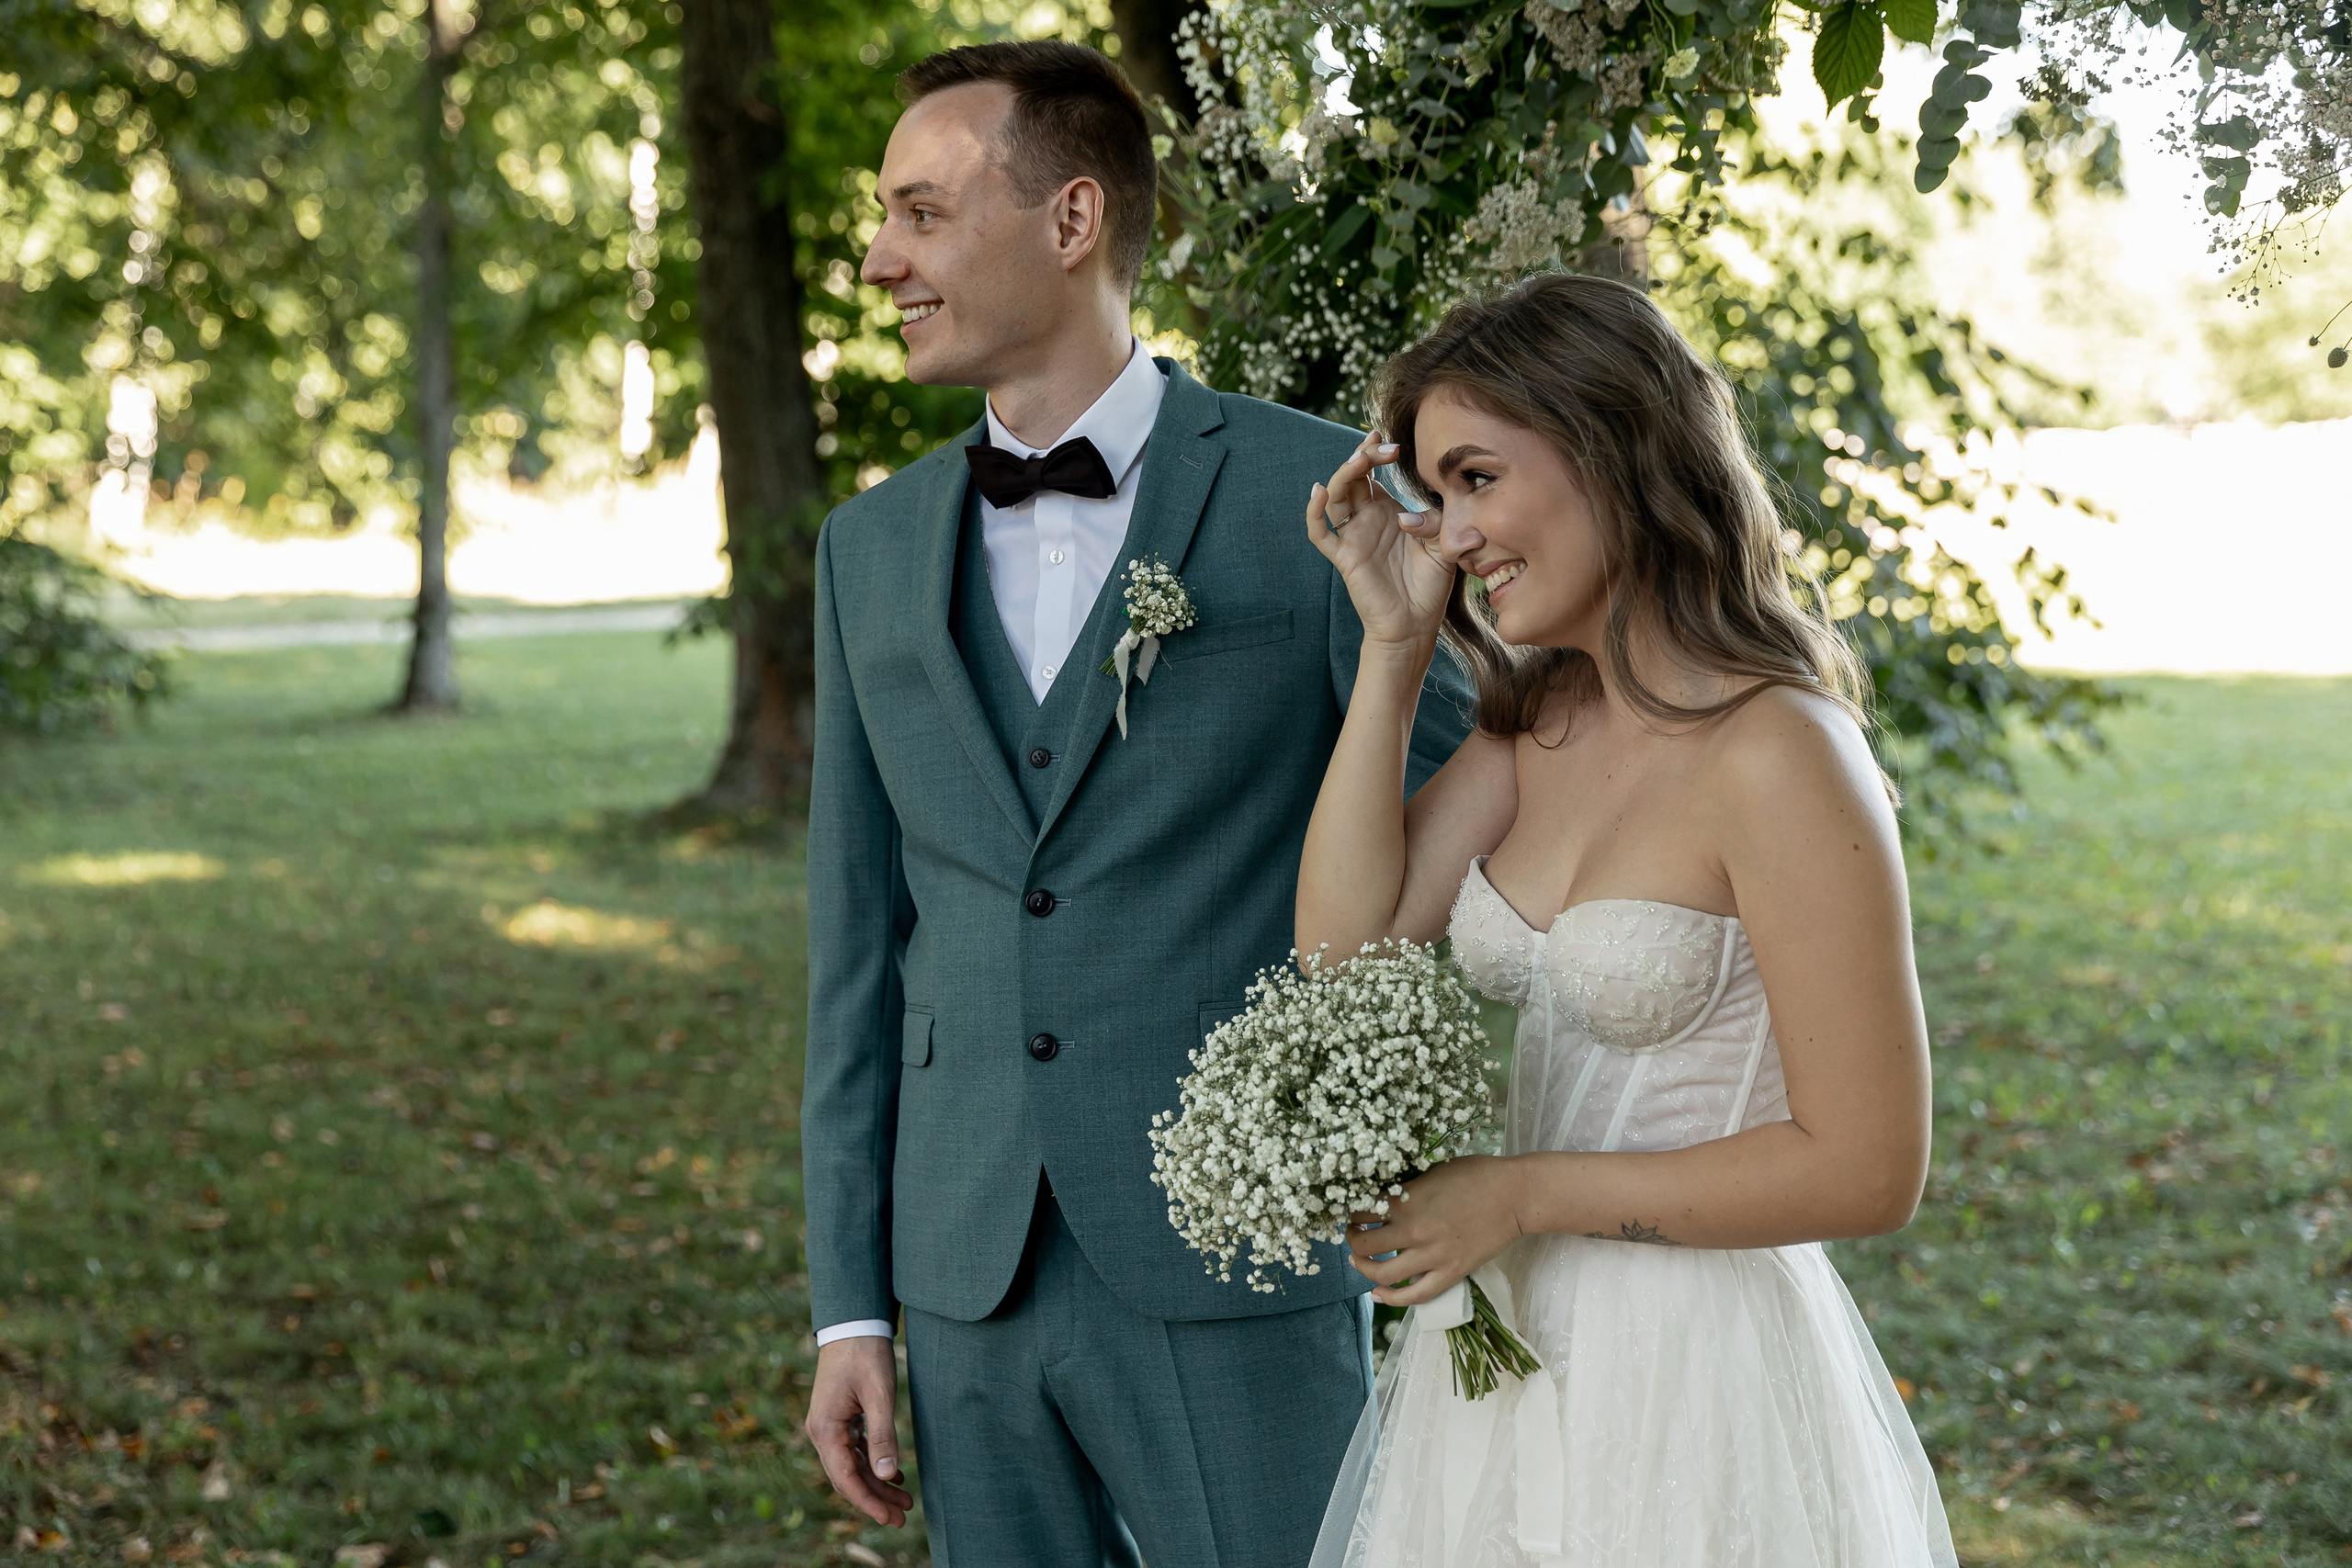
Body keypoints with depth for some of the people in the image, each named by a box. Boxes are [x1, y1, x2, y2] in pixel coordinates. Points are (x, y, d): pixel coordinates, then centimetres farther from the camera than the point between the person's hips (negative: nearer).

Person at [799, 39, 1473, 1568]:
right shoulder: (874, 548, 9)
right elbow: (860, 944, 10)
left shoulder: (1318, 496, -4)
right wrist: (849, 1308, 7)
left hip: (1236, 1271, -4)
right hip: (971, 1282, 4)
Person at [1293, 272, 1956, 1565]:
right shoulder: (1538, 718, 5)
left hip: (1692, 1374, -7)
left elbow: (1866, 1170, -19)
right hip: (1511, 1347, 7)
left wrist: (1524, 1193, -16)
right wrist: (1393, 644, -4)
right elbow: (1343, 946, -3)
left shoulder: (1778, 755, -19)